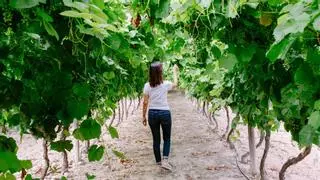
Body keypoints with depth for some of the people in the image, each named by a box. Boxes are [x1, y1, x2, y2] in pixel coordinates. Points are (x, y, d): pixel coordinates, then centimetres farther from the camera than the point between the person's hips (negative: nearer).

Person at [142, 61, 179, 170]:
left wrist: (144, 116, 8)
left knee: (156, 139, 13)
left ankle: (159, 162, 21)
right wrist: (175, 72, 29)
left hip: (152, 114, 2)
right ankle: (165, 160, -1)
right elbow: (175, 84, 15)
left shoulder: (147, 86, -6)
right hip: (164, 113, -2)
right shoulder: (165, 84, -8)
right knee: (167, 138, 13)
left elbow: (145, 102, -3)